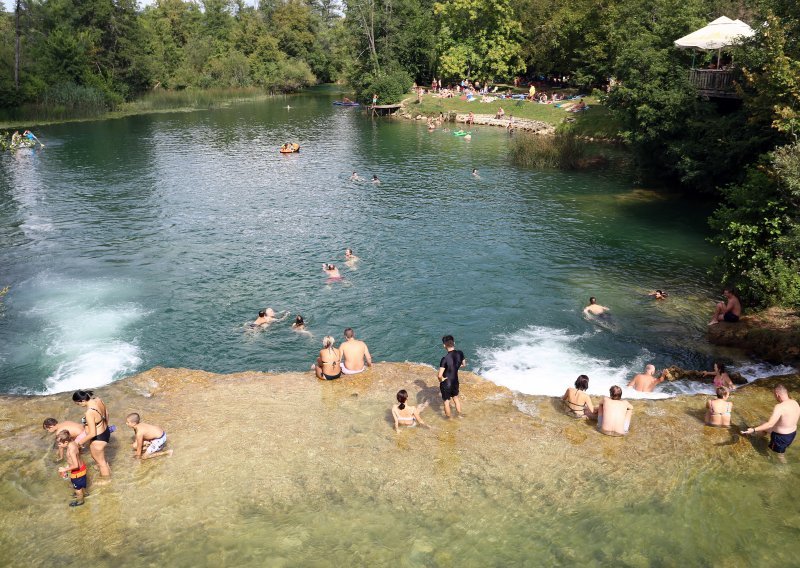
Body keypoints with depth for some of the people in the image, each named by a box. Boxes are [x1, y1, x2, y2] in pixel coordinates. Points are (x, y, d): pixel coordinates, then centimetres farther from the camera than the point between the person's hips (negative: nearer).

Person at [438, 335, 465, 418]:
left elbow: (440, 375, -32)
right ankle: (460, 413, 46)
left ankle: (448, 418, 37)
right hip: (455, 381, 5)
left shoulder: (445, 359, -31)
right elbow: (463, 364, 6)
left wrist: (441, 380, -11)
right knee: (455, 397, 30)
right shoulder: (460, 353, -15)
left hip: (446, 383, -5)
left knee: (446, 401, 18)